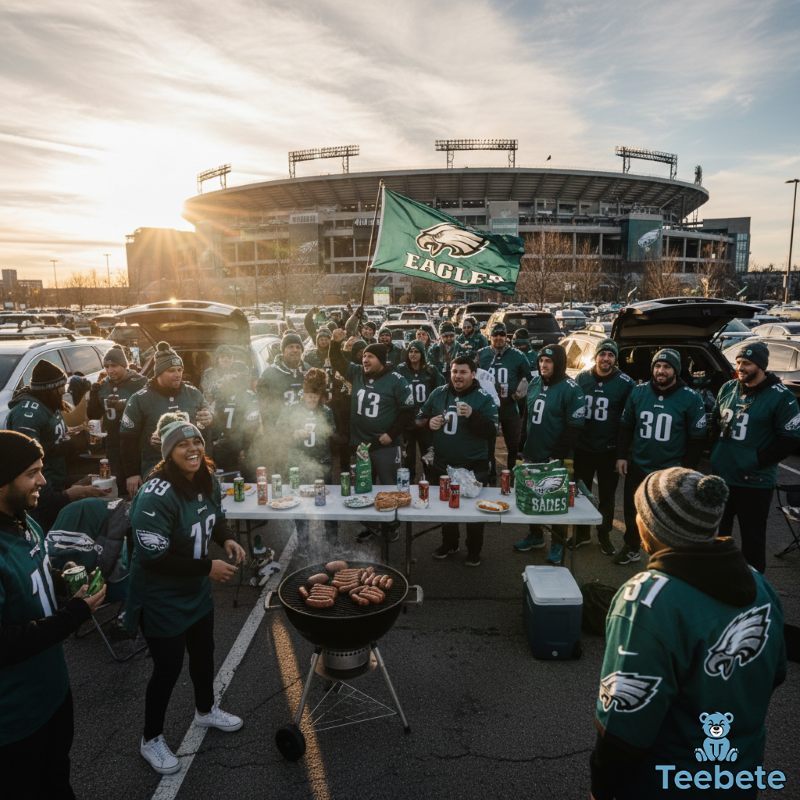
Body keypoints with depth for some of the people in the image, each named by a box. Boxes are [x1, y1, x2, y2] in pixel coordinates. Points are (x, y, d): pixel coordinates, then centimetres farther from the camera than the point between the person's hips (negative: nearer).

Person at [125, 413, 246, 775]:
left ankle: (205, 710, 51)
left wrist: (227, 540, -8)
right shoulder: (155, 496, -30)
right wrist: (208, 567, -26)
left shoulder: (208, 481, -6)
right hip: (161, 599, -7)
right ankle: (151, 739, 35)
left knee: (203, 653, 24)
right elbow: (153, 558, -29)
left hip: (197, 591, 8)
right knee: (168, 668, 9)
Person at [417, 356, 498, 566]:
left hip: (474, 467, -3)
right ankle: (449, 543, 41)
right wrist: (428, 423, -11)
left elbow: (492, 432, -16)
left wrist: (473, 416, -30)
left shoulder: (483, 399, -9)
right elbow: (419, 420, 11)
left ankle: (474, 551, 30)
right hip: (443, 464, 4)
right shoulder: (438, 394, 1)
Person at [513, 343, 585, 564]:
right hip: (532, 453, 6)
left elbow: (574, 426, -16)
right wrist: (522, 443, 13)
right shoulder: (535, 383, 6)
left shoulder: (570, 389, -14)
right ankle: (535, 535, 36)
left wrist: (559, 454, -17)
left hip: (553, 457, -6)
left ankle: (558, 543, 24)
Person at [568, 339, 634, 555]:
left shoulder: (625, 383, -7)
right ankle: (581, 532, 30)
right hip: (582, 448, 2)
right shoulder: (582, 378, 1)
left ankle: (604, 535, 29)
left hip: (609, 451, -2)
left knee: (607, 495, 12)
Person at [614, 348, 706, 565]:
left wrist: (686, 468, -7)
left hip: (670, 471, -3)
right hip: (638, 466, 3)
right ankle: (631, 548, 36)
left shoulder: (690, 398, -10)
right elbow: (625, 427, 7)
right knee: (632, 510, 16)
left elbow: (697, 437, -5)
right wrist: (621, 455, 3)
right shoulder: (639, 392, -1)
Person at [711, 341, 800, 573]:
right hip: (721, 475, 6)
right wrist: (718, 451, 6)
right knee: (717, 530, 20)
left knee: (752, 537, 6)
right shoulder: (727, 388, 6)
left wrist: (758, 460, -16)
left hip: (754, 482, -6)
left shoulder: (780, 397, -12)